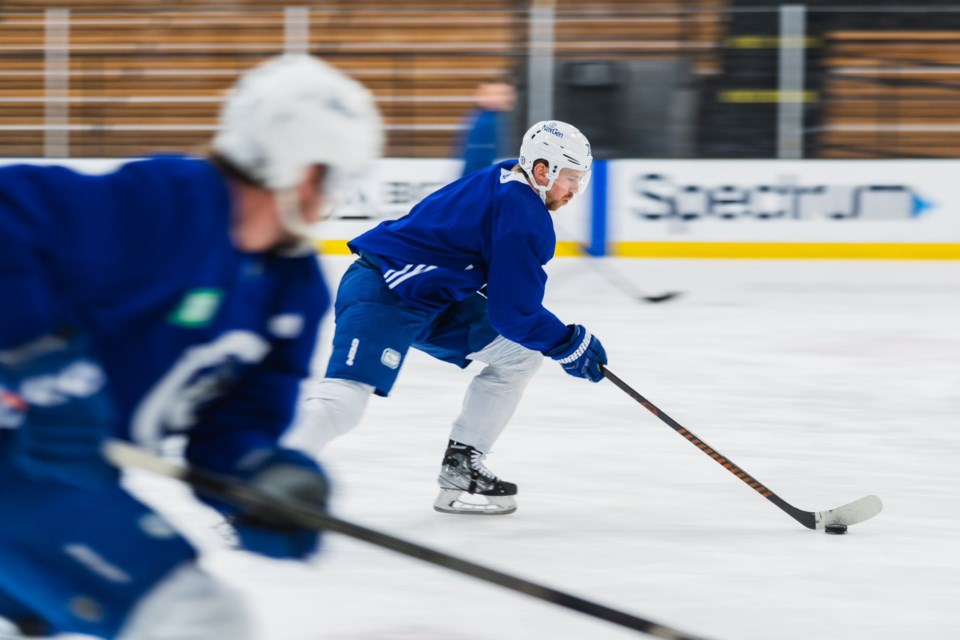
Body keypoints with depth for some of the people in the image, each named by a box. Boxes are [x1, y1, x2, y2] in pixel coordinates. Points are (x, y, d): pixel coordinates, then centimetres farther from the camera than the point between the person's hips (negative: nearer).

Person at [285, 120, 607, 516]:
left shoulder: (503, 183, 10)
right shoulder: (522, 213, -19)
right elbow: (514, 312, -17)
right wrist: (570, 345, -4)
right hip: (380, 293, -11)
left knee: (520, 353, 12)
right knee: (343, 402, -26)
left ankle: (460, 469, 13)